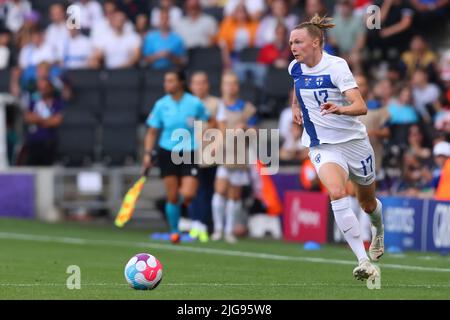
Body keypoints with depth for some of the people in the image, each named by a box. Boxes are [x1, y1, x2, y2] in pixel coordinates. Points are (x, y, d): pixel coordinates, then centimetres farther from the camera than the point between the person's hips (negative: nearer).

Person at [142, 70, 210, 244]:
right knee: (172, 197, -1)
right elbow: (152, 132, 4)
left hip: (189, 154, -1)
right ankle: (174, 231, 18)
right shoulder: (161, 105, -2)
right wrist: (148, 154, -5)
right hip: (167, 153, 1)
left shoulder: (195, 103, -5)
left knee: (187, 195, -15)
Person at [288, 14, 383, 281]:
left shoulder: (336, 66, -18)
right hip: (322, 146, 2)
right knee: (337, 193, -27)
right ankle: (364, 261, -33)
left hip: (354, 141, -2)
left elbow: (361, 107, -28)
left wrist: (339, 109, -45)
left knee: (367, 202, 16)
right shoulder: (295, 68, 0)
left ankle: (379, 232, 55)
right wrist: (296, 105, 24)